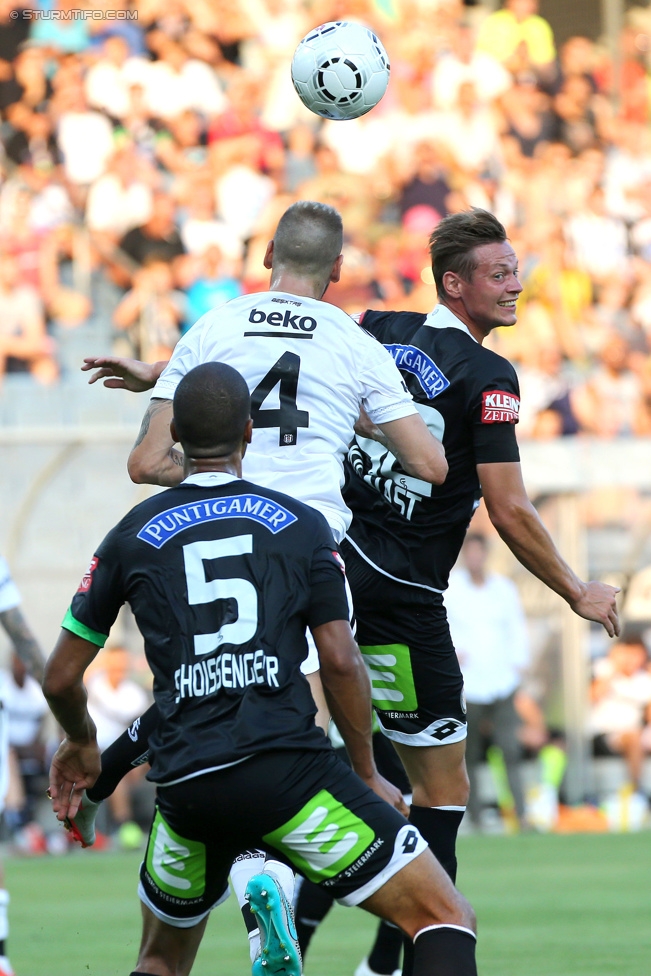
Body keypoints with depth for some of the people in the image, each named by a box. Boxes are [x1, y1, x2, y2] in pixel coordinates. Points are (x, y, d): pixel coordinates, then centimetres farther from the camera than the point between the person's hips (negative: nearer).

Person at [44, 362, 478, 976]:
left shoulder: (132, 537, 13)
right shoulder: (301, 525, 8)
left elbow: (61, 678, 18)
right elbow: (340, 661, 1)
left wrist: (81, 744, 39)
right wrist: (367, 775, 14)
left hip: (185, 784, 3)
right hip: (287, 768, -3)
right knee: (446, 919, -2)